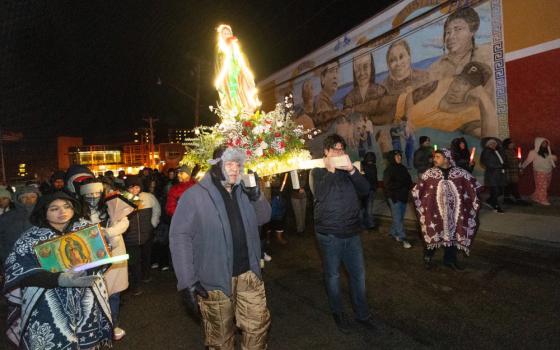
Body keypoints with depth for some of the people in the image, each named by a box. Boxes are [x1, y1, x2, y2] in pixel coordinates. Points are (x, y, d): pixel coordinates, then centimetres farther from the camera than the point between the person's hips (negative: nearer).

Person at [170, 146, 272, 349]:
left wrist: (256, 195, -10)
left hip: (248, 273, 5)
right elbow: (180, 237, -14)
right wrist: (188, 281, -18)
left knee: (258, 326, 12)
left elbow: (263, 218, 10)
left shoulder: (243, 191, 5)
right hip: (215, 280, -4)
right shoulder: (195, 196, -13)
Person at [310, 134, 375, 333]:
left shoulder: (348, 171, 10)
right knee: (333, 275, 9)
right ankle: (338, 313, 28)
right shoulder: (317, 171, -1)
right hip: (329, 234, -3)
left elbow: (365, 191, -5)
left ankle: (362, 314, 27)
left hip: (352, 232, 4)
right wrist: (330, 170, -20)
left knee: (358, 274, 11)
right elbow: (320, 195, -19)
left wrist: (351, 170, -17)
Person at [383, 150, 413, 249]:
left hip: (403, 196, 7)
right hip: (394, 197, -7)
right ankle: (402, 238, -6)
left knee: (400, 217, 12)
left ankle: (393, 232, 29)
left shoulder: (403, 168, 11)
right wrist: (401, 184, -10)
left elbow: (409, 180, 17)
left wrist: (408, 187, -5)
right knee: (398, 218, -7)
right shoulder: (389, 170, -9)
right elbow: (388, 185, -14)